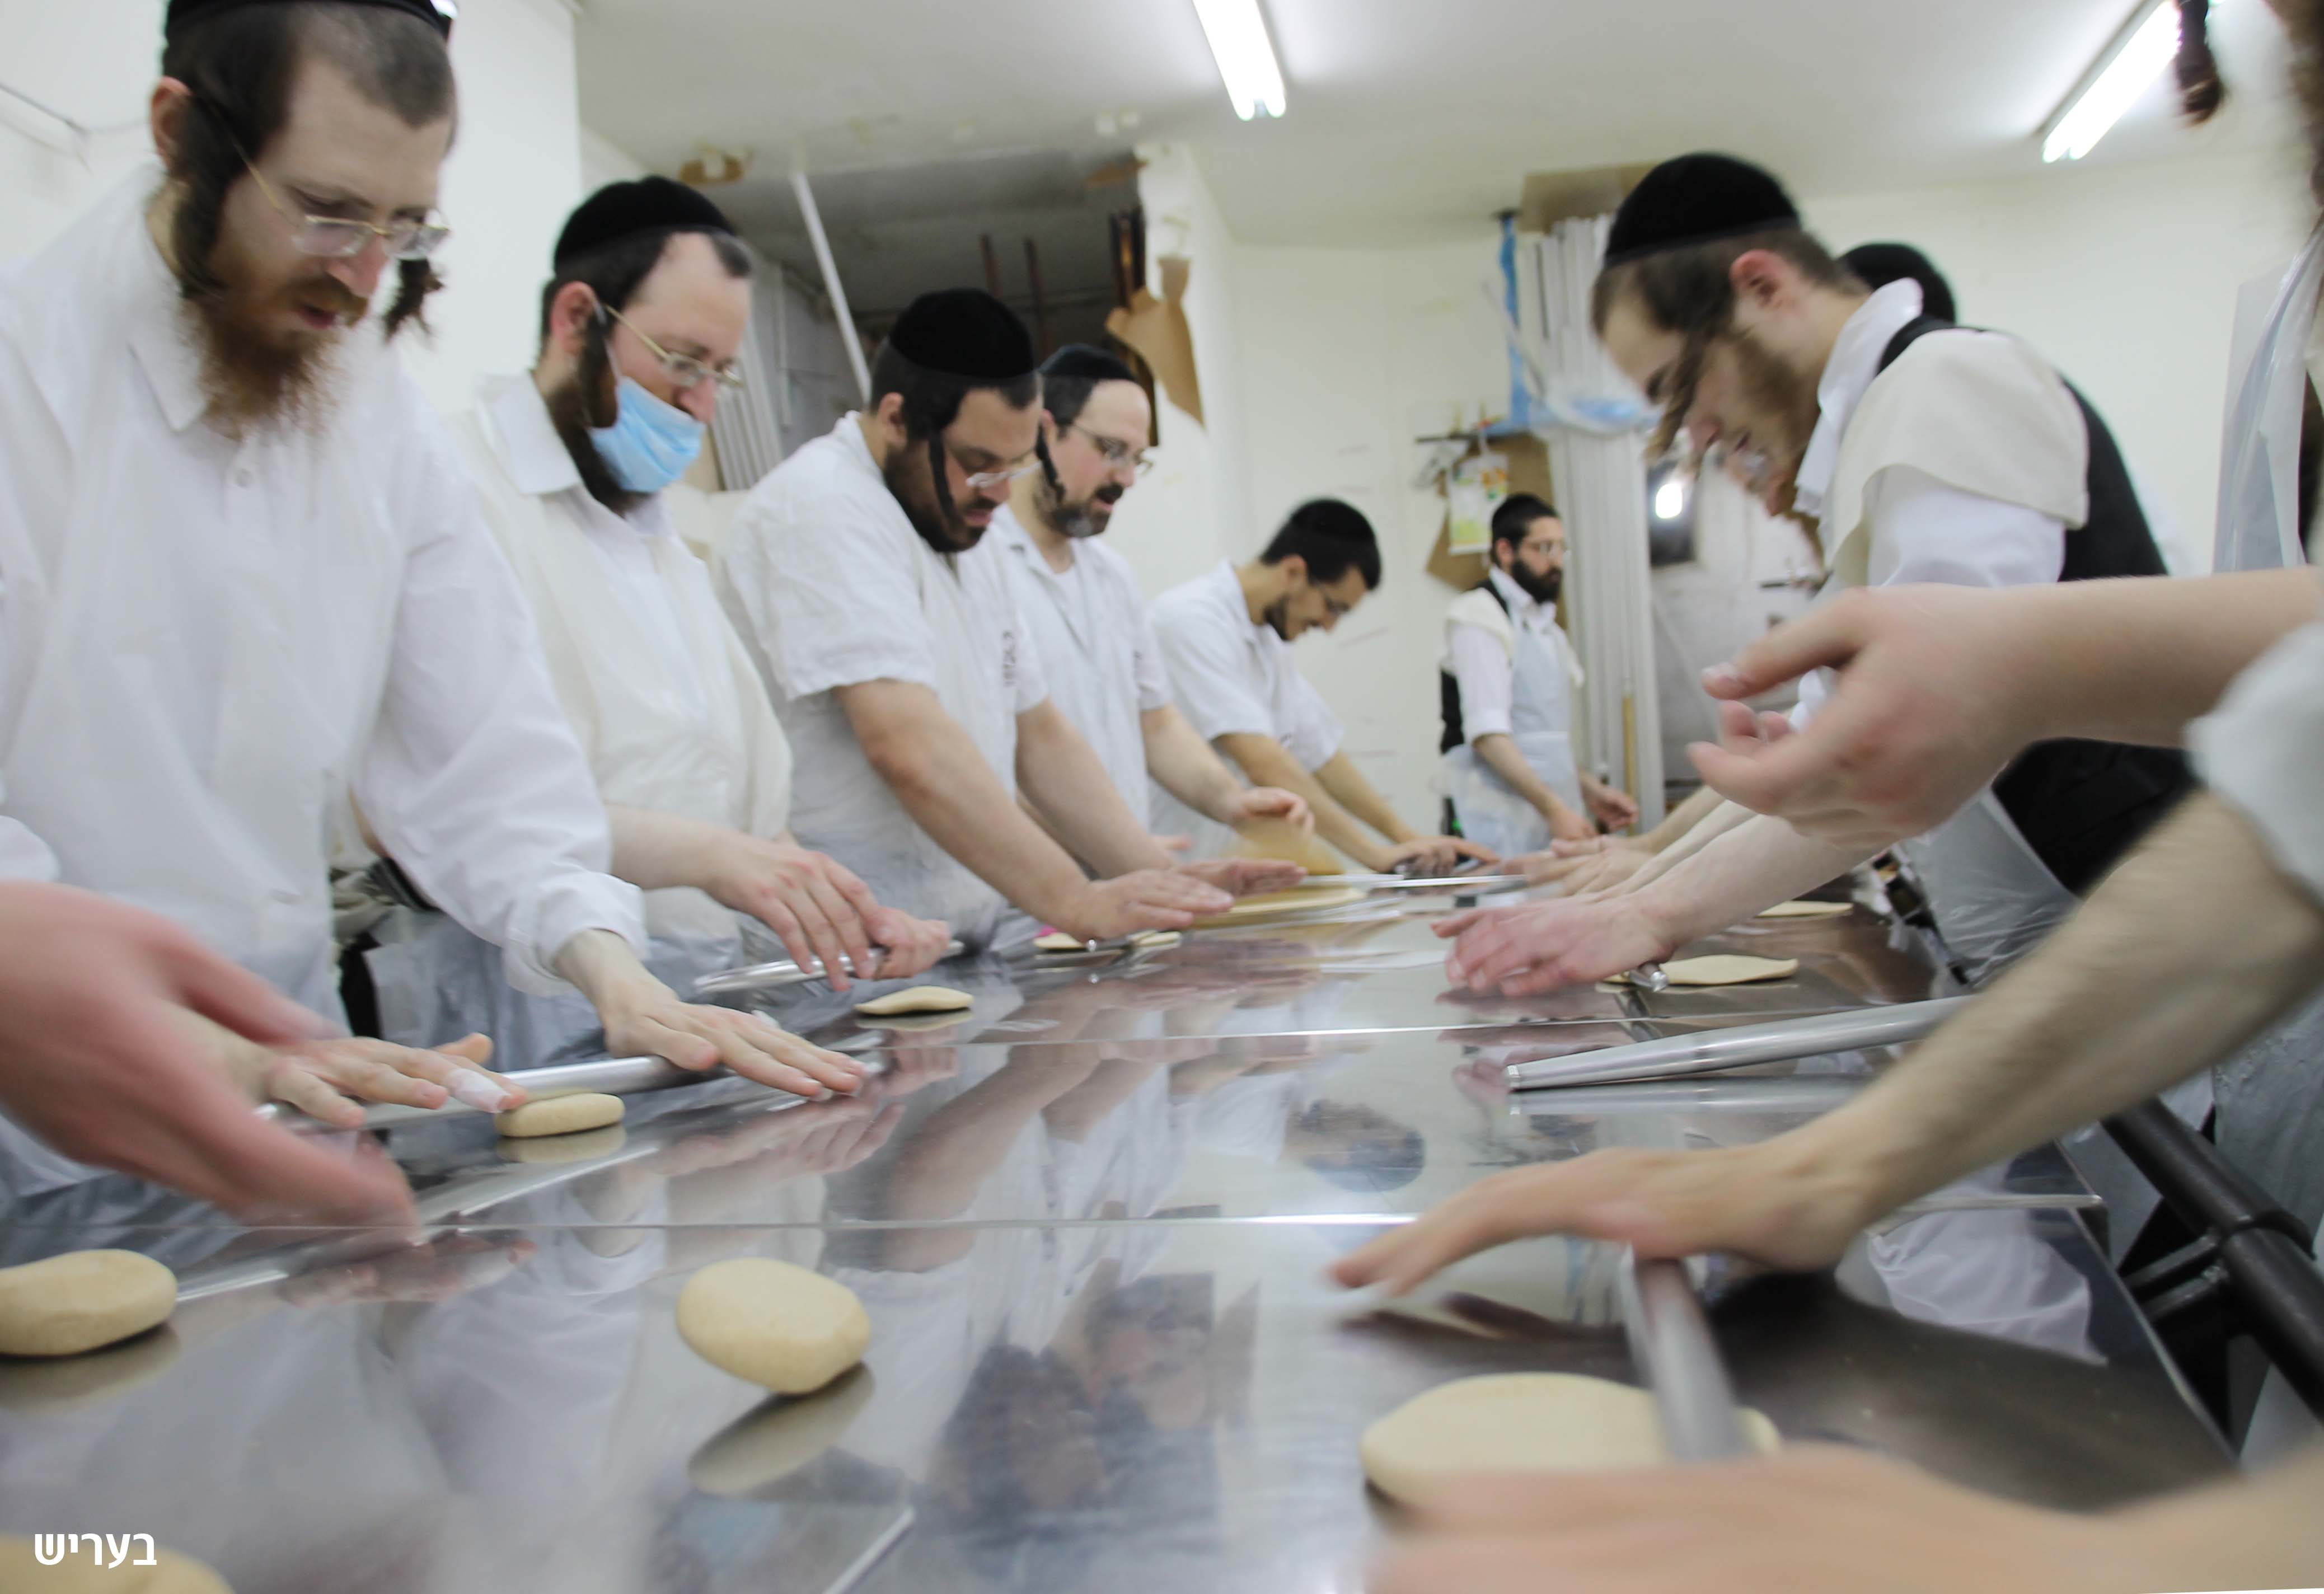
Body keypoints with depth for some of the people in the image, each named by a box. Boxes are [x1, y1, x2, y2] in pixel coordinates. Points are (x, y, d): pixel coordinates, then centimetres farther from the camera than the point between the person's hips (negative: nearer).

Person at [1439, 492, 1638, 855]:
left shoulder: (1544, 623, 21)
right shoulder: (1479, 615, -7)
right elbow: (1488, 733, -17)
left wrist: (1590, 790, 13)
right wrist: (1554, 808, -22)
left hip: (1557, 818, 8)